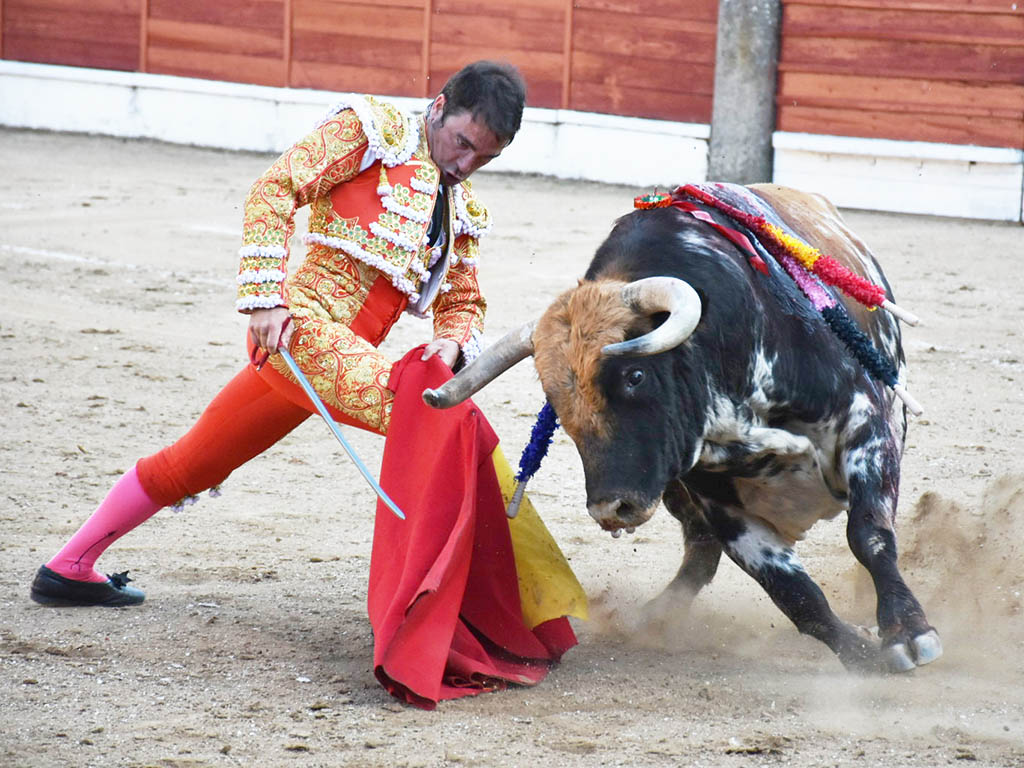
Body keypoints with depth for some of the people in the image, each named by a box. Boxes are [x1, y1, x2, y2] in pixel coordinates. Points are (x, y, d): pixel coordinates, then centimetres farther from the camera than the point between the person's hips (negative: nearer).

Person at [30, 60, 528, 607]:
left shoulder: (463, 212, 23)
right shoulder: (372, 129, 0)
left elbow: (463, 303, 23)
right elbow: (275, 189, -7)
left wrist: (451, 343, -3)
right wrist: (266, 296, -17)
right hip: (306, 326, -9)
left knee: (190, 465, 19)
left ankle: (68, 569, 30)